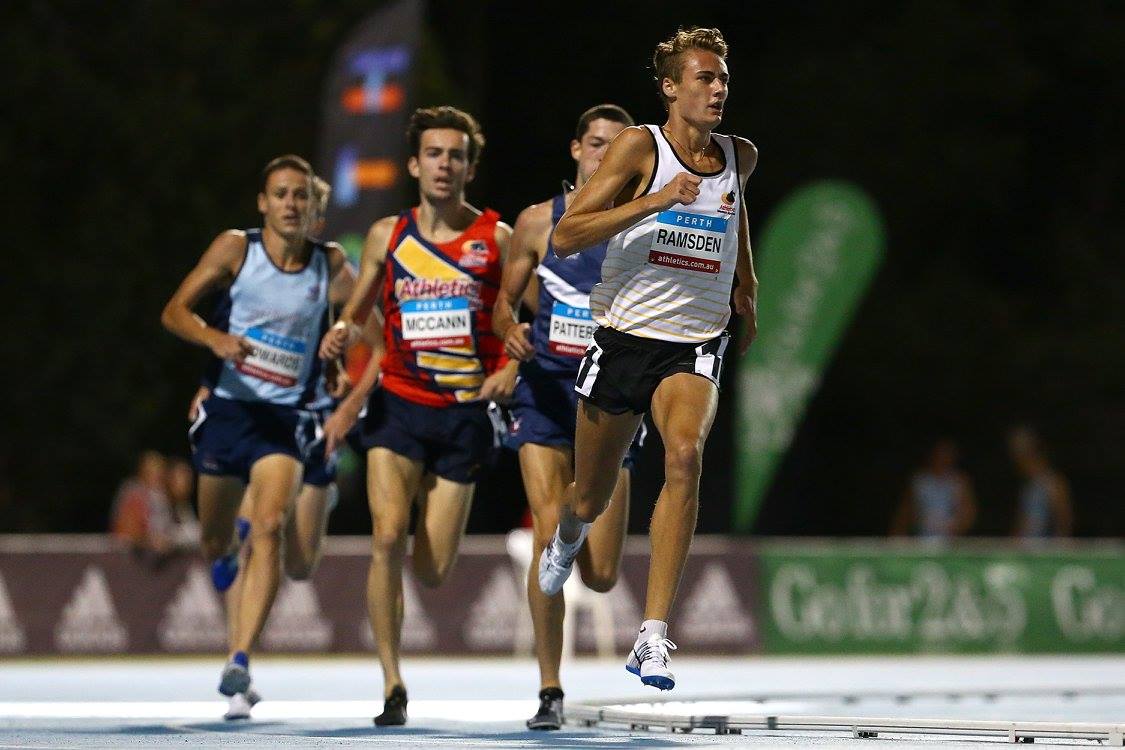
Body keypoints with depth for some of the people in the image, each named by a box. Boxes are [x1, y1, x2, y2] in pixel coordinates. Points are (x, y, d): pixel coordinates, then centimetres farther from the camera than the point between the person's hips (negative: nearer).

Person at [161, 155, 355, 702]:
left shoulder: (330, 265, 1)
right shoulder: (236, 248, -3)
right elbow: (174, 311, -3)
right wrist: (216, 338, -24)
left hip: (285, 419, -1)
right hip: (227, 409, 1)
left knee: (270, 528, -24)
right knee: (216, 545, 14)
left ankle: (240, 661, -29)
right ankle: (232, 548, 54)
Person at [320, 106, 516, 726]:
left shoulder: (496, 238, 0)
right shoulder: (387, 235, 5)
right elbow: (359, 312, 16)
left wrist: (512, 365, -14)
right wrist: (342, 332, -6)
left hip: (466, 414, -1)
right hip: (399, 408, 1)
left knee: (433, 571, 0)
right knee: (388, 537, -20)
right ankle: (392, 685, -14)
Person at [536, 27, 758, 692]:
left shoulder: (740, 157, 7)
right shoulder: (641, 146, -7)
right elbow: (565, 237, -16)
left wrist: (747, 295, 30)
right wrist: (656, 201, -24)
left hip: (695, 347, 1)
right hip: (623, 337, -1)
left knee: (685, 454, -30)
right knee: (592, 499, 12)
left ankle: (653, 638, -33)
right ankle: (568, 535, 54)